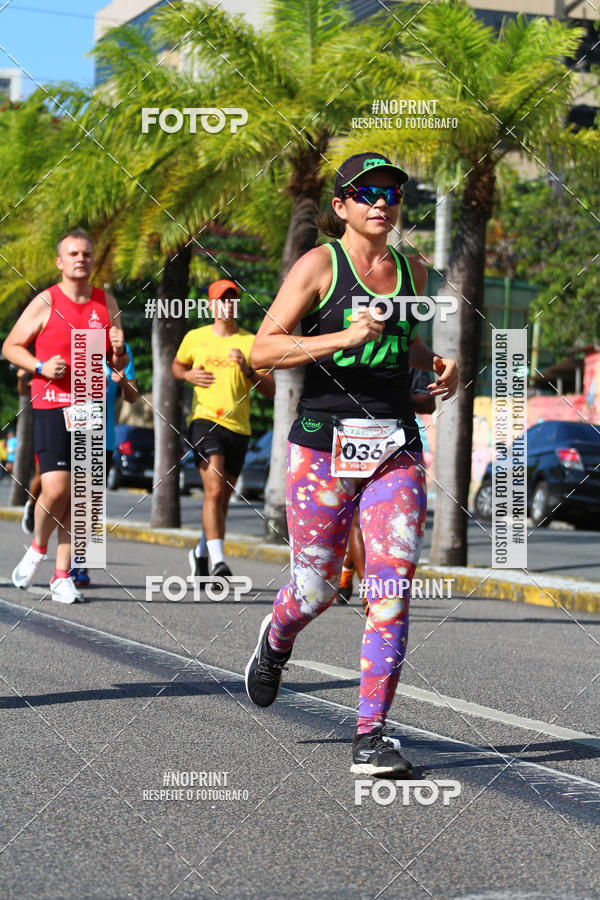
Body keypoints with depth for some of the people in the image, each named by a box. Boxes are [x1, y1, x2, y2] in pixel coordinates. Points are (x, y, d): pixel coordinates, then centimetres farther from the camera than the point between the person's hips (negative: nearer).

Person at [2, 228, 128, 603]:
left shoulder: (107, 303, 11)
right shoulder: (45, 302, 0)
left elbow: (119, 363, 17)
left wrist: (119, 351, -6)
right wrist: (40, 367, -11)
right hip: (52, 406, -3)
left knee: (77, 495, 1)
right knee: (56, 488, -14)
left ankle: (62, 575, 9)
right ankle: (38, 548, 15)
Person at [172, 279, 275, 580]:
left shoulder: (251, 342, 7)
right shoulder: (195, 338, 8)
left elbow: (270, 390, 4)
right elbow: (177, 365, 27)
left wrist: (248, 371, -13)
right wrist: (188, 375, 5)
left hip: (238, 427, 2)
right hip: (205, 420, -2)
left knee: (223, 498, 12)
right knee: (214, 491, -21)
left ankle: (201, 552, 35)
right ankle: (217, 561, -27)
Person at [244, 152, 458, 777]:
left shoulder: (411, 270, 13)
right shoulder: (319, 265, -3)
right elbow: (263, 350, -9)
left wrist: (438, 365, 12)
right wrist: (343, 338, -21)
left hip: (396, 446, 4)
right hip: (323, 443, -4)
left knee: (393, 590, -9)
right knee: (316, 590, 3)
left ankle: (370, 737, -5)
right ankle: (276, 640, 40)